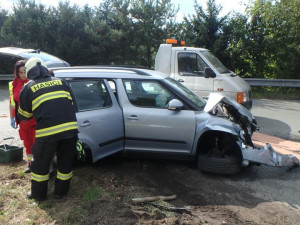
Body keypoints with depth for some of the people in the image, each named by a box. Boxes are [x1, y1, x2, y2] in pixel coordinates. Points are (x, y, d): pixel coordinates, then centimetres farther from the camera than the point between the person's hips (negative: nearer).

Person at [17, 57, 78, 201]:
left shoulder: (28, 88, 7)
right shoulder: (61, 82, 16)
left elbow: (23, 116, 16)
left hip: (48, 131, -3)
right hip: (70, 128, 3)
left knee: (41, 164, 18)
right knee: (65, 162, 19)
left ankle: (38, 194, 32)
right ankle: (60, 192, 32)